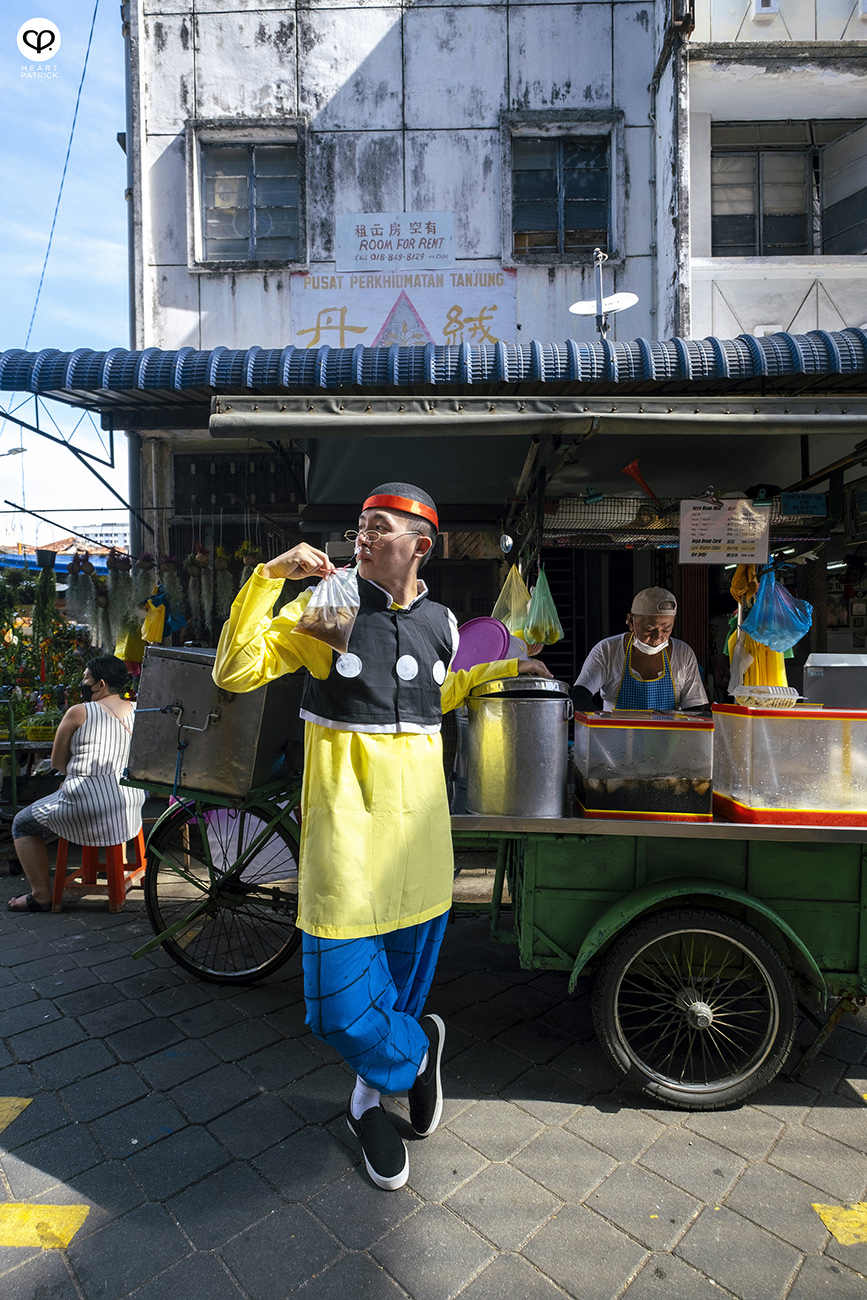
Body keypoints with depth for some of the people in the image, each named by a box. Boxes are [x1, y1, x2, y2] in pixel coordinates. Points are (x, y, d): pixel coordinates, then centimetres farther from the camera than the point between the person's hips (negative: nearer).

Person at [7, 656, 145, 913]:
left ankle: (41, 896, 20)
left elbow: (57, 762, 2)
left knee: (22, 824, 20)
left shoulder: (78, 713, -8)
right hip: (131, 809, 7)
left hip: (88, 811, -6)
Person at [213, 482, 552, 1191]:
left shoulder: (440, 622, 6)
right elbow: (235, 672, -12)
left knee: (407, 962, 17)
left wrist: (503, 669, 20)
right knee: (339, 994, -3)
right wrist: (269, 576, -18)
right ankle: (417, 1050, 30)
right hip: (345, 810, -4)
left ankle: (371, 1098, 43)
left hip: (417, 812, 4)